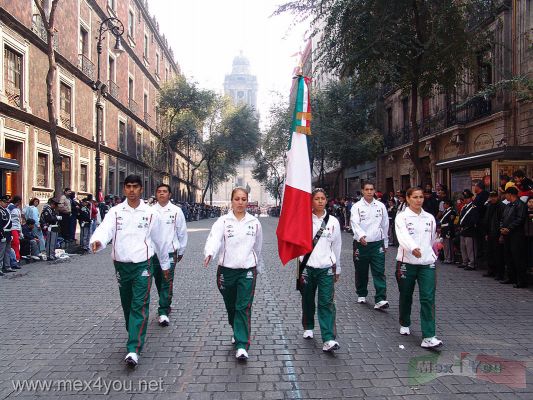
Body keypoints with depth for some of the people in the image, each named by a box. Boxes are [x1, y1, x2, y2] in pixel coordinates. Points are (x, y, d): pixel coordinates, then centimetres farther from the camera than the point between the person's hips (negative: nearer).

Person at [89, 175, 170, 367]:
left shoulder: (151, 214, -1)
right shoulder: (115, 212, 1)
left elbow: (159, 241, 9)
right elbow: (105, 229, -18)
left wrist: (165, 264, 16)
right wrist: (97, 241, -41)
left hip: (142, 265, -3)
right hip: (121, 265, 3)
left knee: (140, 306, -10)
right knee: (127, 305, 16)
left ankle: (134, 349, -12)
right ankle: (134, 336, 38)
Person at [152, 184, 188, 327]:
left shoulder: (176, 211, -1)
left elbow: (182, 232, 5)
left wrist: (181, 251, 8)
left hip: (170, 252, -2)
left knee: (167, 283, -7)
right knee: (158, 281, 14)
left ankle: (163, 312, -4)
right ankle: (165, 306, 31)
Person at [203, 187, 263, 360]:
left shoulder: (254, 222, 5)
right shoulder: (223, 221, -2)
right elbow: (214, 237, -21)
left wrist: (258, 267, 22)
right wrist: (209, 253, -41)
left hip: (247, 270, 0)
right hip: (226, 269, 1)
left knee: (244, 308, -8)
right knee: (231, 306, 15)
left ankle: (242, 346, -6)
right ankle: (237, 332, 41)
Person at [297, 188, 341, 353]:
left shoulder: (333, 221, 3)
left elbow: (336, 246, 10)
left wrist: (337, 268, 14)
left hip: (326, 268, 0)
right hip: (307, 266, 0)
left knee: (327, 303, -6)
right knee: (308, 300, 14)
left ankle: (329, 339, -7)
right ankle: (308, 327, 37)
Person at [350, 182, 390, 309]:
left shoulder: (381, 206, 6)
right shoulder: (357, 206, -3)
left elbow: (385, 225, 14)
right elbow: (355, 223, -18)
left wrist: (385, 243, 16)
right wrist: (360, 236, -36)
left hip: (377, 244, 1)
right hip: (361, 243, -1)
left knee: (379, 272, -7)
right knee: (361, 272, 12)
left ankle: (380, 300, -10)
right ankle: (361, 295, 30)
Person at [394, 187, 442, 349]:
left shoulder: (430, 218, 9)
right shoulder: (402, 217, -5)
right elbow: (403, 236, -24)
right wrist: (413, 248, -41)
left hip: (427, 263, 2)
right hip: (407, 262, -2)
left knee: (428, 299, -8)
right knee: (406, 296, 14)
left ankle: (428, 337, -9)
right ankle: (405, 324, 39)